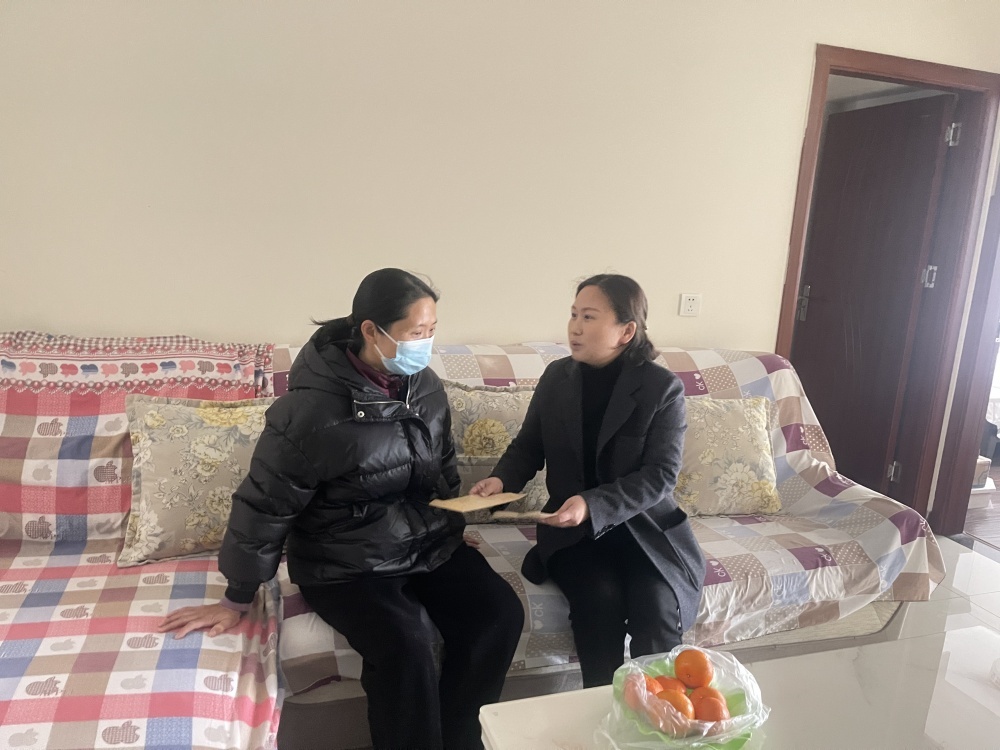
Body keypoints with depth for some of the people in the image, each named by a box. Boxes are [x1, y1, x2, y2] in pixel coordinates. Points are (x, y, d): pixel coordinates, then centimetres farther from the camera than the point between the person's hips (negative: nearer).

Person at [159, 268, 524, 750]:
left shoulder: (425, 386, -2)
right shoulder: (312, 409, -22)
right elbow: (264, 505, -14)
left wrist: (450, 527, 11)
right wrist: (237, 600, -6)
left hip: (429, 543, 6)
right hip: (345, 564, -6)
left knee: (499, 614, -12)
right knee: (405, 648, -28)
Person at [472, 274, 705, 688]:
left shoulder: (663, 388, -10)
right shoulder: (556, 376, 0)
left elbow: (660, 477, -14)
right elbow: (528, 445, 10)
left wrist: (593, 505, -28)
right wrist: (502, 479, -12)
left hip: (645, 526, -1)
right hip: (572, 529, 2)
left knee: (657, 609, -25)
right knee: (600, 599, -25)